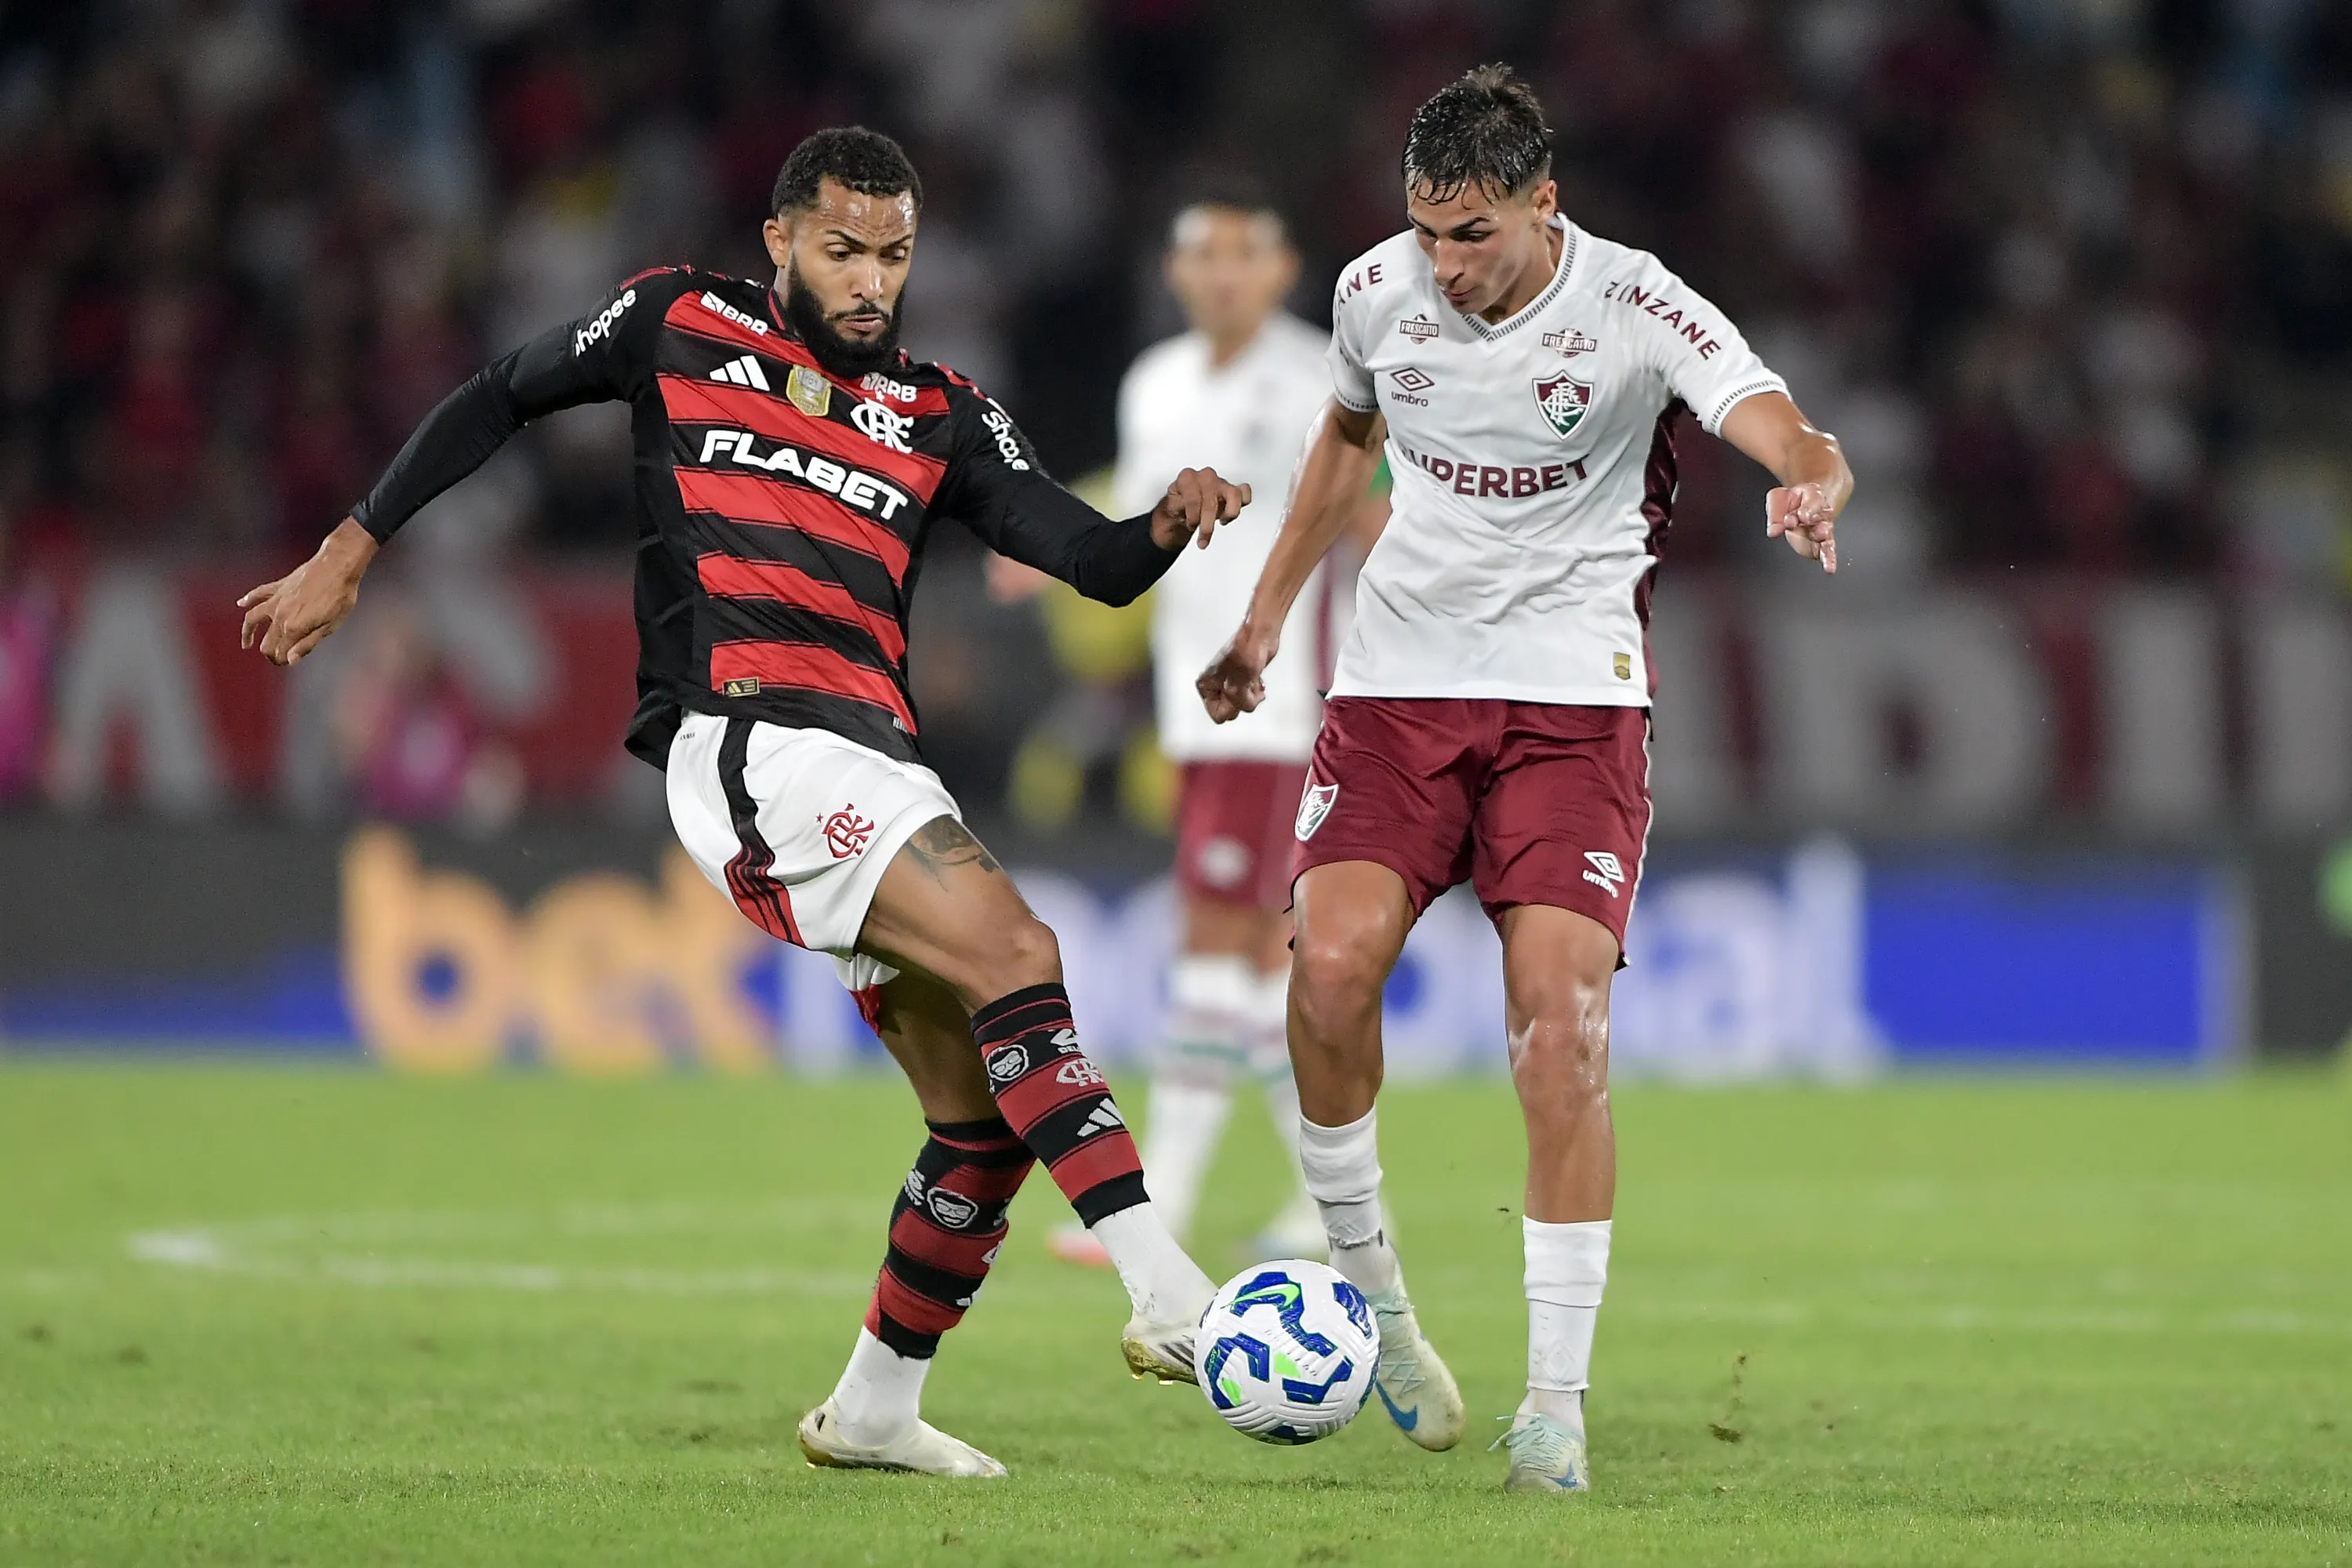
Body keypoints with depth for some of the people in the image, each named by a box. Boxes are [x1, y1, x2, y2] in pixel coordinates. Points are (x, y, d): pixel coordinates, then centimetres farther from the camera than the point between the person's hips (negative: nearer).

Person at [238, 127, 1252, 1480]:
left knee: (988, 1110, 4)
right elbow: (494, 406, 20)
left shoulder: (943, 417, 18)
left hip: (875, 760, 6)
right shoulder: (678, 326, 10)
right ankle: (1169, 1298, -33)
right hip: (746, 738, -6)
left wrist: (1168, 526, -14)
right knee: (1014, 954, -24)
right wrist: (347, 558, 17)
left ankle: (875, 1409, 20)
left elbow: (1091, 560, 8)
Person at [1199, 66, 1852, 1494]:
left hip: (1574, 693, -3)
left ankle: (1558, 1403, -6)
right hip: (1403, 675, 3)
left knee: (1562, 1028, -14)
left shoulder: (1634, 308, -13)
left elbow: (1791, 440, -25)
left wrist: (1814, 486, -49)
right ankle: (1368, 1291, 3)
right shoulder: (1380, 292, 0)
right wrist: (1266, 614, 22)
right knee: (1333, 964, -19)